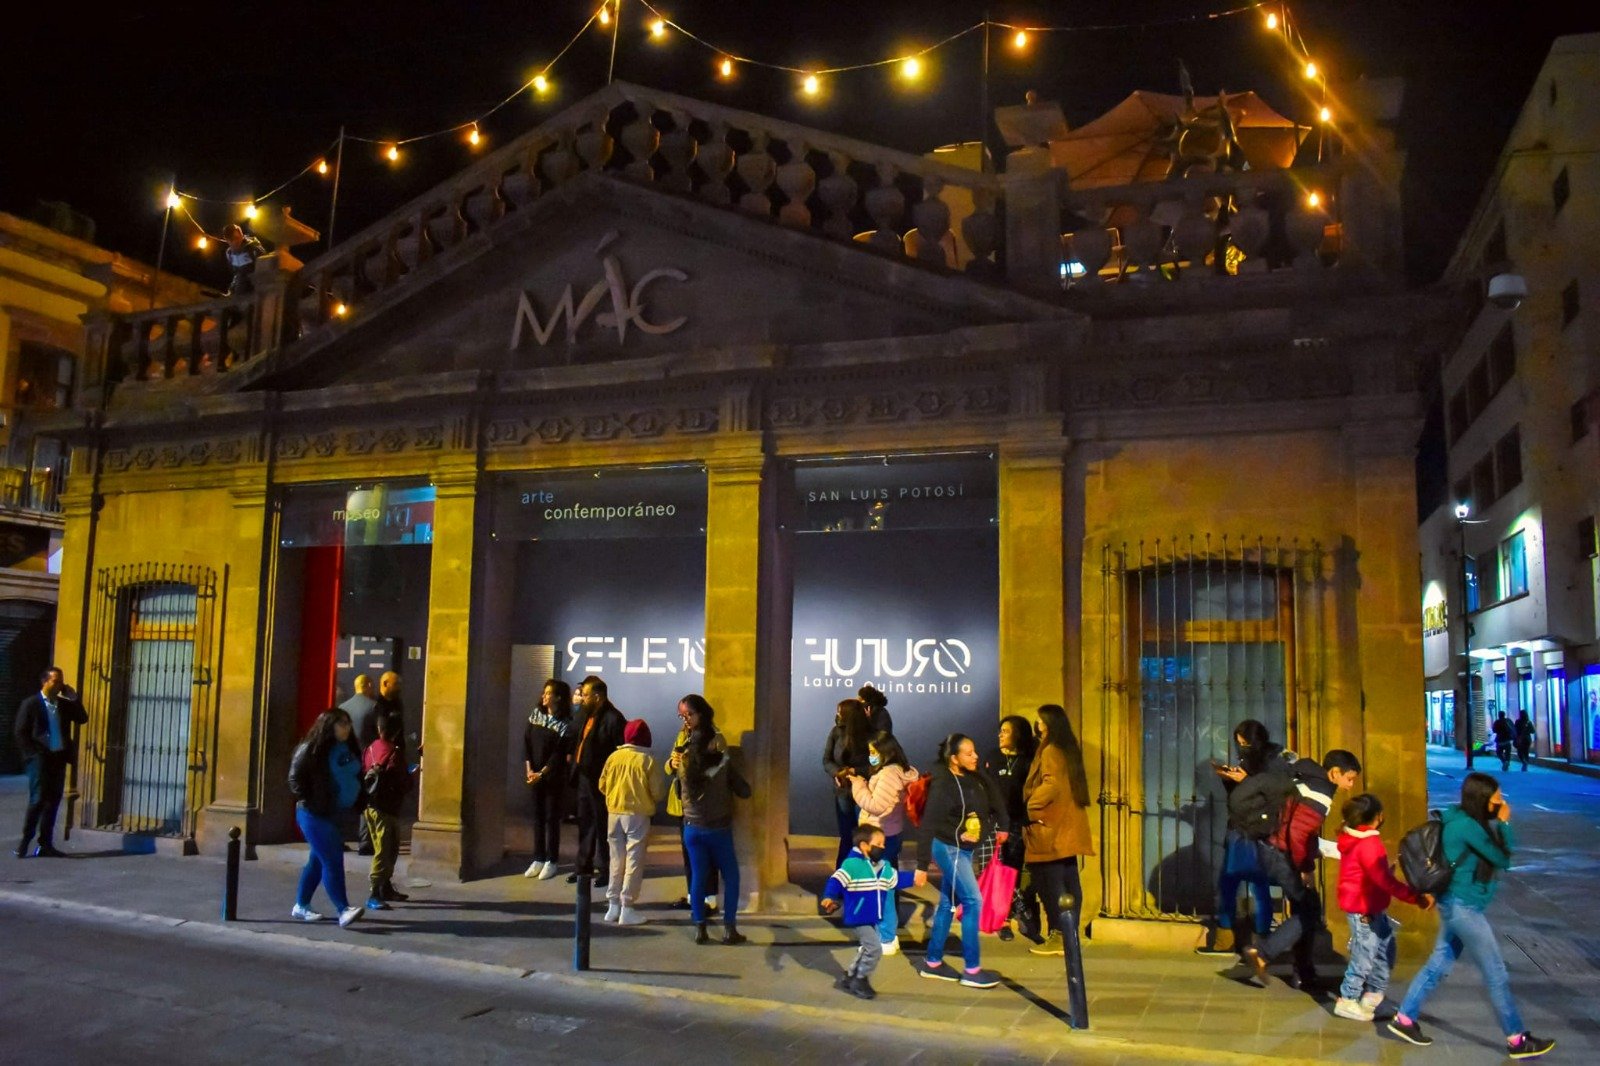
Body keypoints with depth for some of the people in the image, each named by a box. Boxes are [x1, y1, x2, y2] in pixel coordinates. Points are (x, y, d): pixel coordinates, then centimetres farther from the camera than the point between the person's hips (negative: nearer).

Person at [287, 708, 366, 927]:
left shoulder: (348, 749, 9)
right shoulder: (312, 749, -11)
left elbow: (356, 778, 17)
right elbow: (295, 778, -11)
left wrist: (358, 802, 6)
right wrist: (308, 801, -13)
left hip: (337, 814, 7)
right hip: (315, 814, -7)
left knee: (318, 860, 15)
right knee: (332, 860, -11)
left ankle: (301, 906, 28)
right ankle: (344, 910, -12)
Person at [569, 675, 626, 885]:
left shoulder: (613, 718, -18)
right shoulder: (587, 714, 8)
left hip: (600, 781, -8)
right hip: (584, 777, 8)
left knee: (602, 826, 4)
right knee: (585, 824, 16)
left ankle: (605, 870, 16)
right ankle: (583, 867, 27)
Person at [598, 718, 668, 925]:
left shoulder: (613, 757, 0)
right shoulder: (647, 760, -11)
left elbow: (602, 785, 7)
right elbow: (658, 791, -9)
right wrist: (652, 801, 13)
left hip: (614, 813, 4)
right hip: (638, 814, -4)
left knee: (616, 860, 14)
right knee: (634, 861, 2)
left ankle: (613, 905, 18)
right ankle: (627, 909, 2)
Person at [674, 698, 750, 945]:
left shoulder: (683, 763, -3)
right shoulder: (723, 761, -10)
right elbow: (744, 791, -6)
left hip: (693, 828, 3)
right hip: (718, 829, -3)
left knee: (698, 877, 10)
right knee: (731, 877, 9)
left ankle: (699, 929, 10)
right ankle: (729, 929, 6)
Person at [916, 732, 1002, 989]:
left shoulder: (975, 780, 2)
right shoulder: (942, 784, -18)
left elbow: (993, 812, 11)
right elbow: (929, 824, -18)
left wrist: (981, 831, -7)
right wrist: (922, 863, -18)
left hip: (965, 849, 7)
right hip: (948, 847, -7)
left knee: (948, 904, 14)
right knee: (973, 902, -7)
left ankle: (933, 963, 25)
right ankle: (972, 970, 3)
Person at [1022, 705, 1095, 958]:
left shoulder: (1050, 751, -12)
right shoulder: (1069, 750, 14)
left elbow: (1051, 785, -23)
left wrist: (1029, 807, -15)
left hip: (1050, 828, -9)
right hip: (1067, 828, 9)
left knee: (1050, 882, -5)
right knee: (1069, 881, 9)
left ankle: (1058, 936, -3)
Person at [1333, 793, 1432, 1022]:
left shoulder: (1356, 838, 7)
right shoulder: (1368, 844, -25)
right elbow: (1384, 880, -28)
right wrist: (1416, 897, -27)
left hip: (1373, 907, 10)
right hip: (1364, 909, -10)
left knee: (1385, 950, 18)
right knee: (1365, 955, 2)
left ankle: (1372, 996, 29)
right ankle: (1347, 1001, 15)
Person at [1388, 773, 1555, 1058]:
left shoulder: (1465, 819, 7)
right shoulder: (1466, 825, -23)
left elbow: (1501, 850, 13)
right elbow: (1503, 859, -14)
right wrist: (1504, 822, -8)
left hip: (1458, 905, 10)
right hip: (1464, 908, -10)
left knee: (1439, 963, 14)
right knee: (1496, 974, 3)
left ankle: (1404, 1019, 20)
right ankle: (1517, 1040, 17)